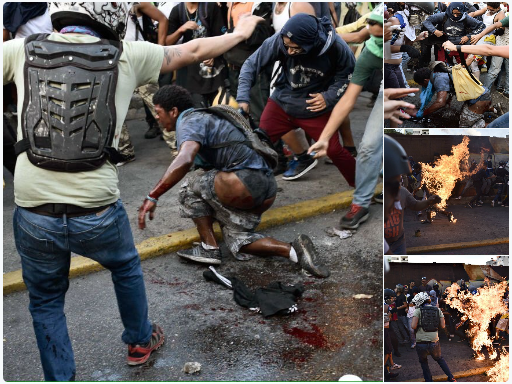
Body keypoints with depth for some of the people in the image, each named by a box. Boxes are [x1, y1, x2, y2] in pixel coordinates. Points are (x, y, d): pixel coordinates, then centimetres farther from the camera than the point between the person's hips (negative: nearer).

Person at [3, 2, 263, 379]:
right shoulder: (125, 56, -2)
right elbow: (192, 51, 12)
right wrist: (239, 34, 29)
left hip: (35, 213, 0)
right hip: (98, 212, 0)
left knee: (46, 301, 22)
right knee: (127, 268, 30)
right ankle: (140, 342, 49)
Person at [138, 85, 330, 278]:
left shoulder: (189, 121, -5)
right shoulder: (204, 117, 26)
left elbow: (184, 160, -27)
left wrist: (152, 197, -27)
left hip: (247, 181, -10)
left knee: (192, 185, 2)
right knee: (237, 240, 17)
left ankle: (209, 248, 3)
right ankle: (294, 250, -1)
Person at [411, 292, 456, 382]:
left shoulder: (418, 311, -4)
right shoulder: (437, 310, 7)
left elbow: (413, 326, -14)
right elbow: (442, 325, 4)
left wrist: (412, 324, 8)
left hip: (421, 343, -3)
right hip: (434, 342, 3)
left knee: (423, 362, 22)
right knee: (439, 359, 29)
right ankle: (451, 378, 24)